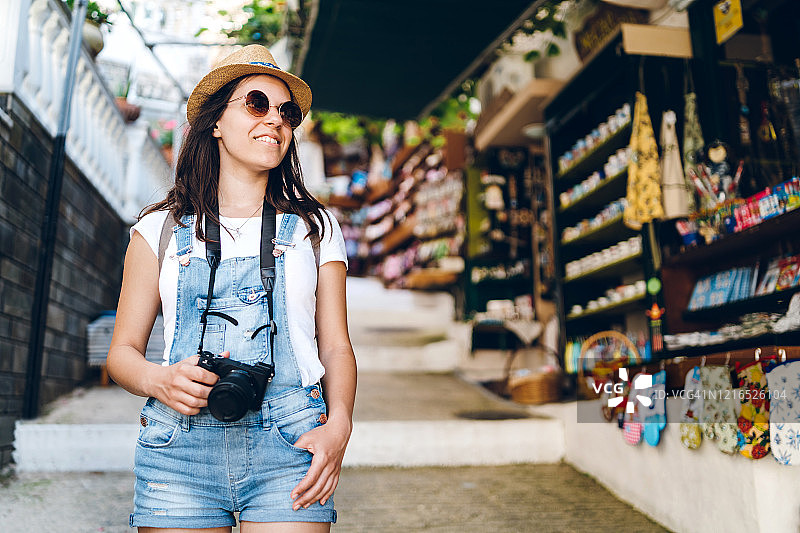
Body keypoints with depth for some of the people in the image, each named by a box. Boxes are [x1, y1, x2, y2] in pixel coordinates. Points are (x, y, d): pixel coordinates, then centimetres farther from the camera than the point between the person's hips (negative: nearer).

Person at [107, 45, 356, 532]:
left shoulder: (316, 227, 11)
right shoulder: (161, 228, 10)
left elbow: (335, 347, 8)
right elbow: (124, 350, 11)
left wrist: (338, 425, -10)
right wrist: (158, 380, -11)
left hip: (288, 451, 0)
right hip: (179, 446, 1)